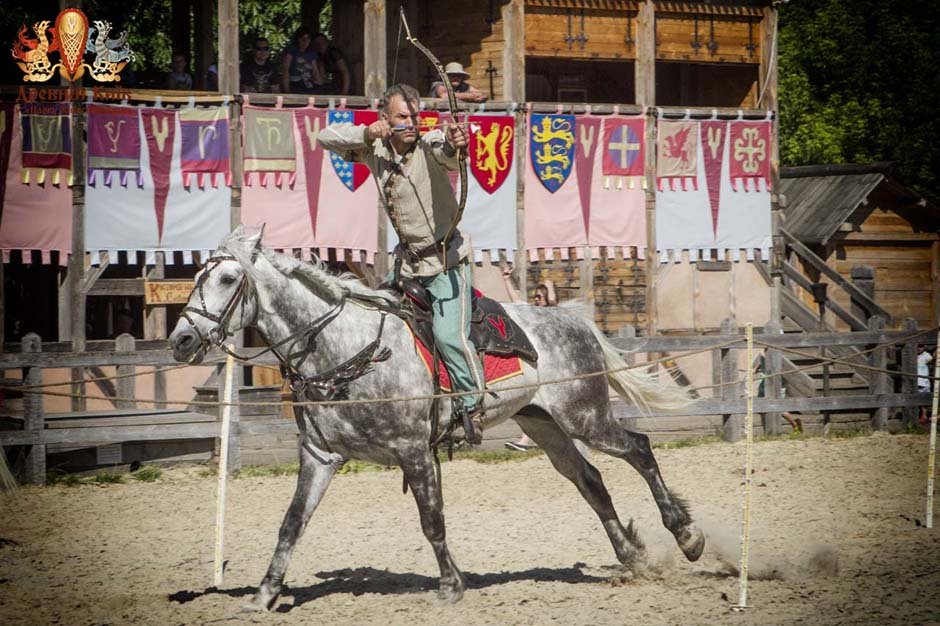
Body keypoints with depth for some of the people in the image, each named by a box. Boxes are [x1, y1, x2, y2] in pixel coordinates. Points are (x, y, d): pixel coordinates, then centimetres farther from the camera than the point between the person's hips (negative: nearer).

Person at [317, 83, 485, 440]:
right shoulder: (375, 151, -1)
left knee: (449, 333, -19)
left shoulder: (430, 146, -18)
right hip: (407, 260, 7)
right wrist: (367, 133, -16)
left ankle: (474, 405, -8)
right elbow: (326, 138, 1)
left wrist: (455, 143, -66)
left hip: (445, 259, -7)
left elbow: (446, 151, -42)